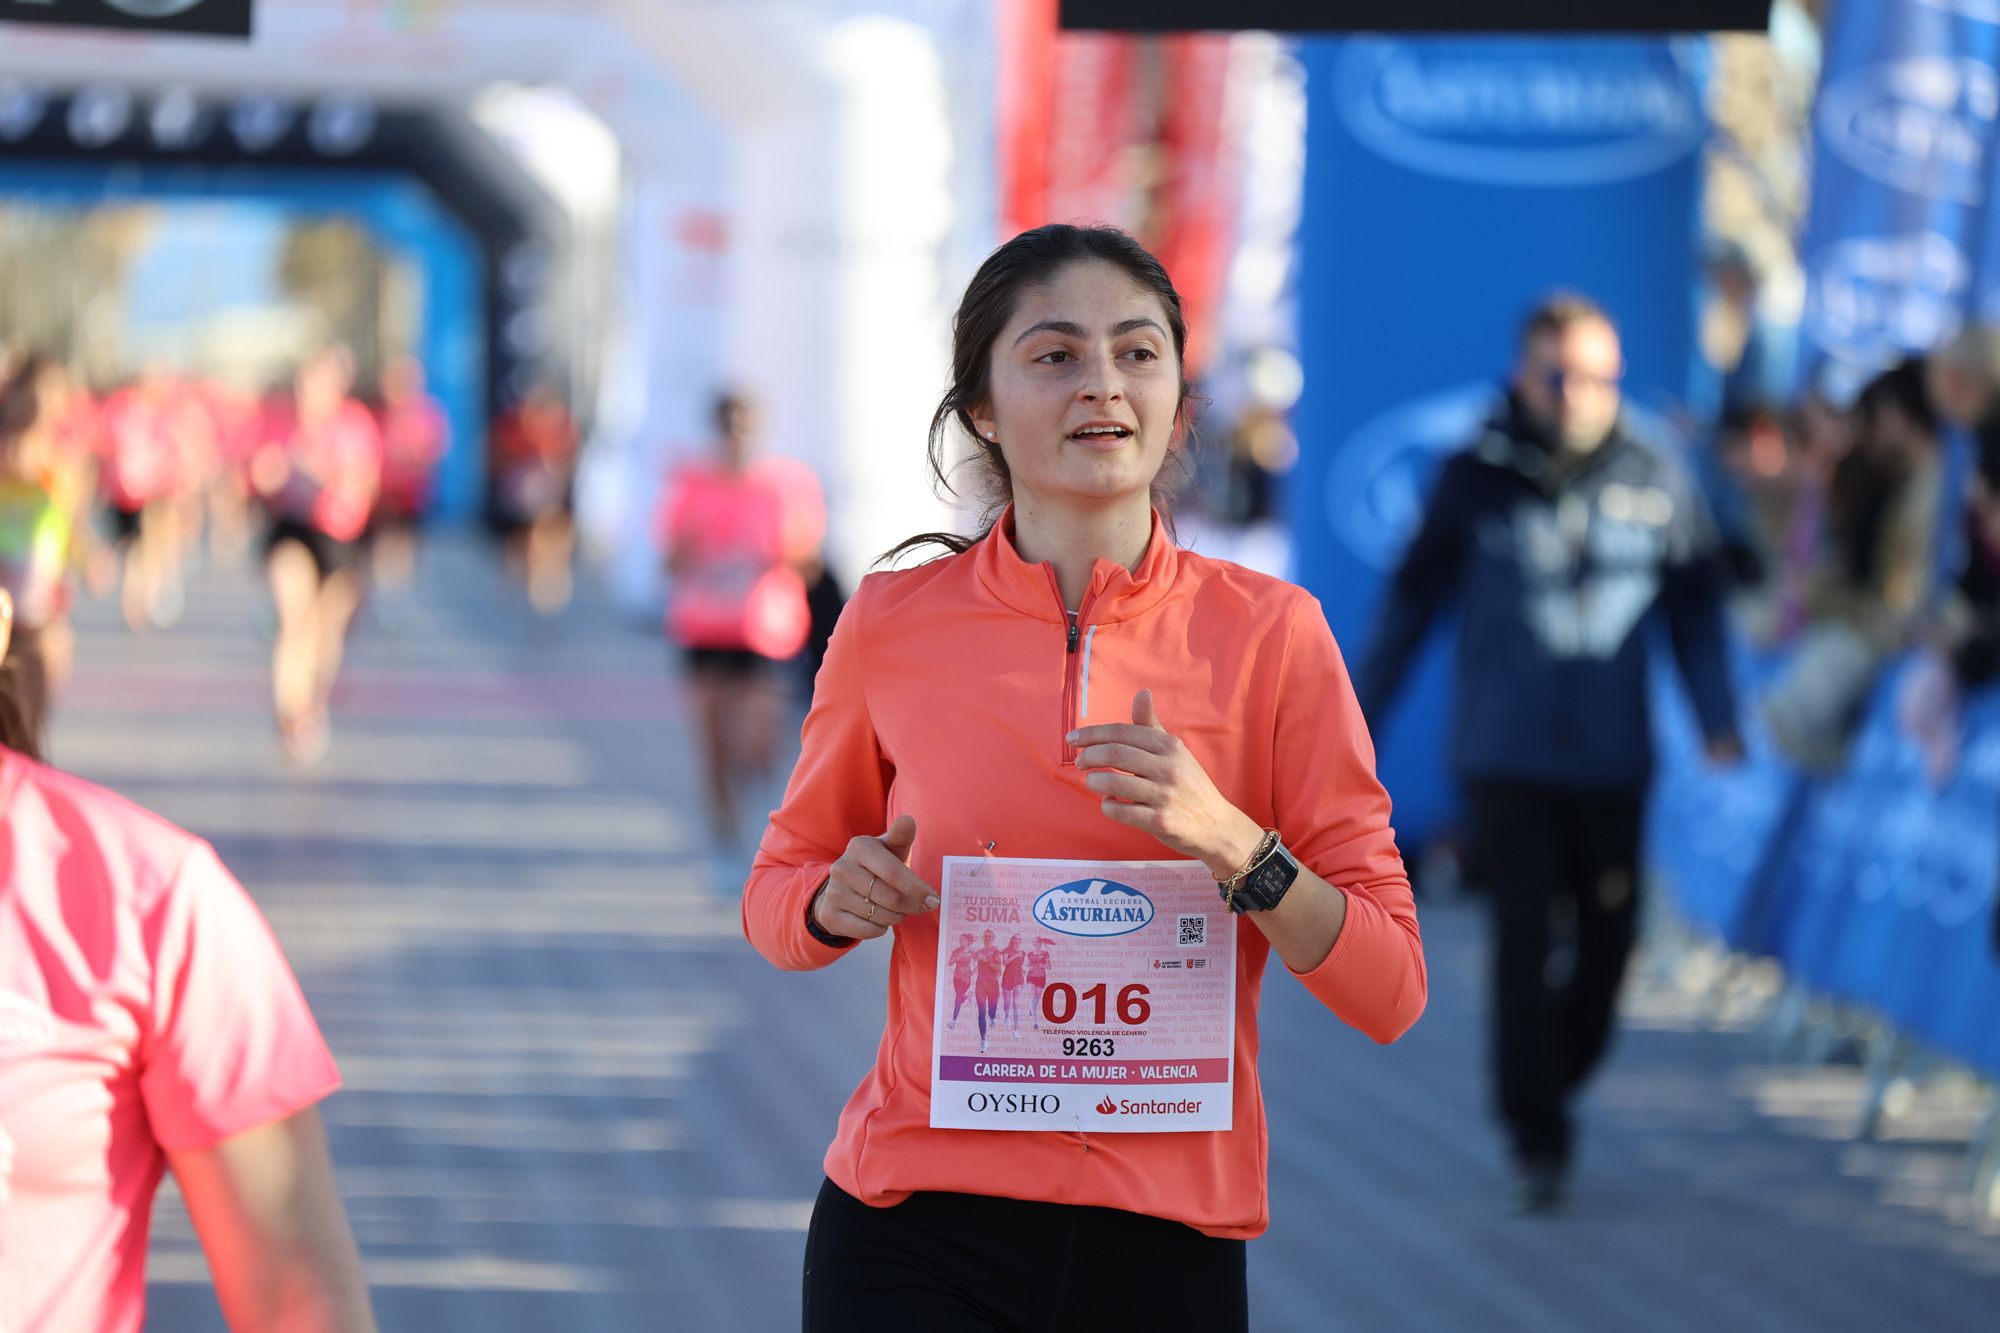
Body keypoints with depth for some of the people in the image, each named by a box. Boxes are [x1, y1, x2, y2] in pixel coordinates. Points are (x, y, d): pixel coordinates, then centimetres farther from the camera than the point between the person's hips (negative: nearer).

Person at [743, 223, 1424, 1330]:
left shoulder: (1271, 633, -3)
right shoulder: (894, 624, 0)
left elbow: (1389, 993, -4)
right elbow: (777, 889, 15)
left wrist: (1229, 844, -19)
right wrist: (837, 902, -7)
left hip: (1170, 1239, 0)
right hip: (921, 1240, 0)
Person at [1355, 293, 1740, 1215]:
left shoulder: (1655, 484, 3)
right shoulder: (1476, 481, -2)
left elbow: (1696, 609, 9)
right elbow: (1413, 602, 4)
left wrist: (1718, 721, -1)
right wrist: (1359, 723, 4)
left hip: (1614, 764, 2)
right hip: (1507, 759, -2)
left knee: (1608, 939, 5)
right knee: (1523, 945, -8)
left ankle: (1549, 1092, 27)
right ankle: (1535, 1140, -2)